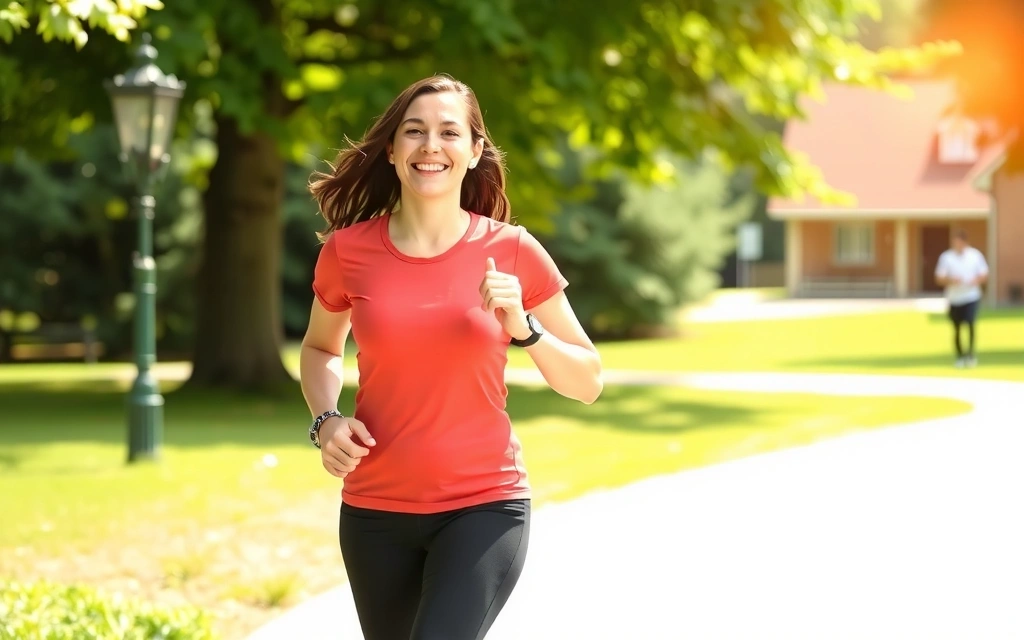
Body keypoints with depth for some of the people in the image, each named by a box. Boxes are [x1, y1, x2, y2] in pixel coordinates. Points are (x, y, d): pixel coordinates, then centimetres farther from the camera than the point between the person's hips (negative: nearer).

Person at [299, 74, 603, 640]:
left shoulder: (513, 252, -5)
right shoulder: (348, 251, -2)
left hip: (483, 507, -2)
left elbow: (587, 382, 1)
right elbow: (320, 349, 18)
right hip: (376, 510, 3)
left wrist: (522, 328, -16)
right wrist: (326, 420, -1)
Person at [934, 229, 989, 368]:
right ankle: (960, 356, 24)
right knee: (957, 329, 8)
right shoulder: (946, 257, -2)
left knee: (971, 323, -18)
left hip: (972, 297, -1)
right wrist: (951, 280, -21)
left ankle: (971, 353, -9)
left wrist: (977, 280, -16)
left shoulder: (975, 255, 0)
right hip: (954, 298, 1)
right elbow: (939, 278, -1)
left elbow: (984, 275, 6)